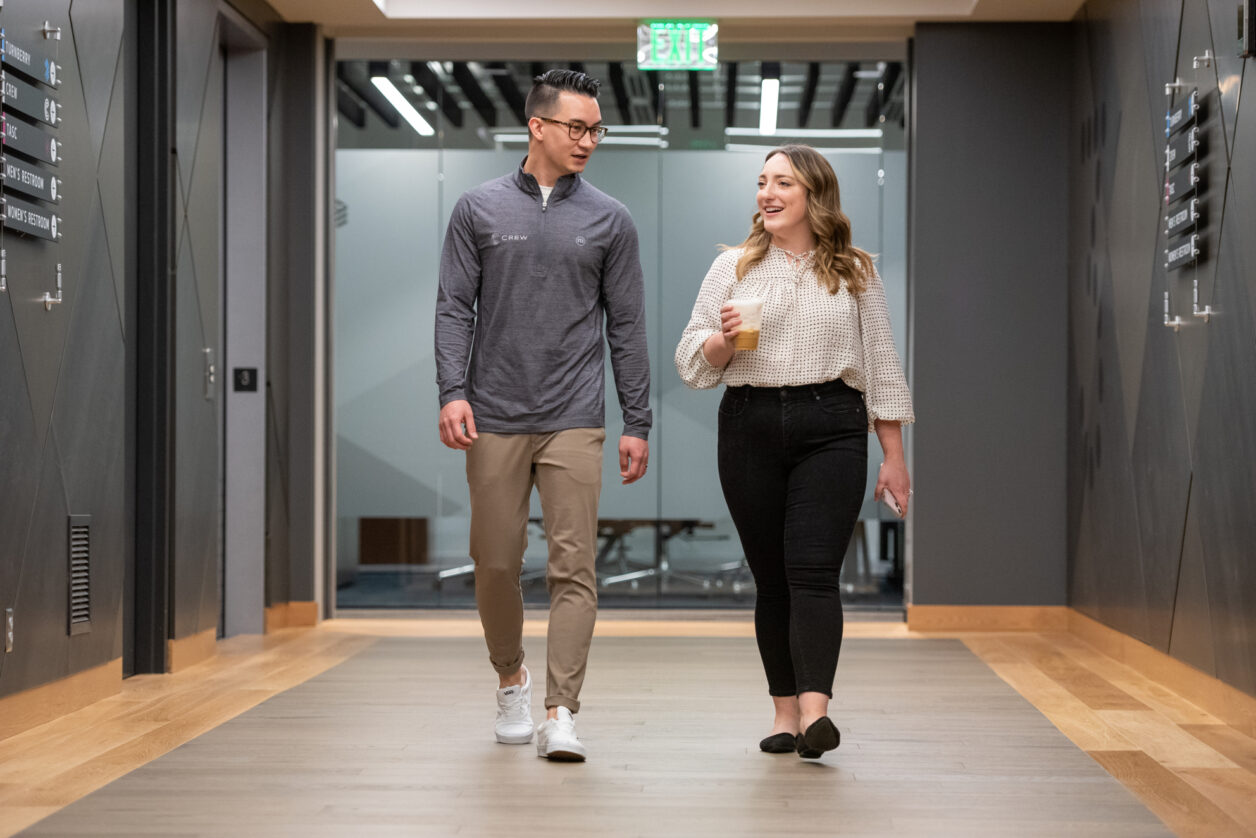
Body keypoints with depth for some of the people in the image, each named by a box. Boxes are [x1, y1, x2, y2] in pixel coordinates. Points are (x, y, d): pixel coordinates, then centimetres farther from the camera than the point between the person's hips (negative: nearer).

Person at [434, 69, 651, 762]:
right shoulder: (480, 209, 6)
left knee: (573, 566, -7)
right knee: (496, 563, 8)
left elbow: (626, 327, 7)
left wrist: (637, 422, 3)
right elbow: (454, 309, 3)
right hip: (495, 419, 0)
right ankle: (511, 681, 31)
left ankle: (559, 713, -5)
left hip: (574, 423, 0)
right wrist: (453, 391, -11)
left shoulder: (609, 220, 7)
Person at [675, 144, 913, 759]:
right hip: (751, 429, 2)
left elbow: (880, 364, 12)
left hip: (831, 430, -1)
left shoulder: (854, 273, 11)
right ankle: (785, 712, 11)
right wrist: (723, 340, -13)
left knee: (813, 572, -14)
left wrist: (893, 456, 8)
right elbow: (690, 362, 10)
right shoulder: (733, 267, 11)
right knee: (771, 578, 3)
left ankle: (815, 710, -23)